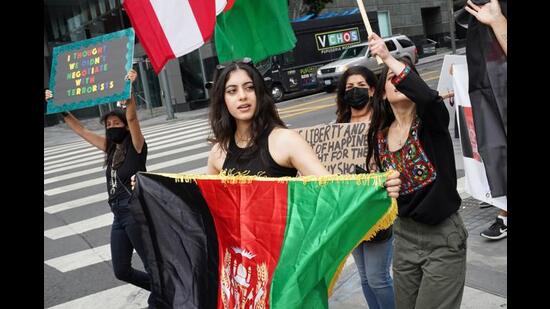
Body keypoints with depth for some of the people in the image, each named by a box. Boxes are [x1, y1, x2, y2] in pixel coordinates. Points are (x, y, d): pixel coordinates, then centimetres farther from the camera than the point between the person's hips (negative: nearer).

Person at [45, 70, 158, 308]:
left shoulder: (136, 146, -8)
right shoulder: (110, 147, 11)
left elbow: (132, 117, -25)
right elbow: (80, 130, 19)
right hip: (119, 216, 8)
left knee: (151, 263, 2)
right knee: (121, 271, 14)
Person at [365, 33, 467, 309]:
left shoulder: (430, 121, -13)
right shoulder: (379, 135, 1)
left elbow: (429, 97, -38)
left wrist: (389, 59, -39)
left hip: (442, 237, -5)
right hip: (404, 235, 5)